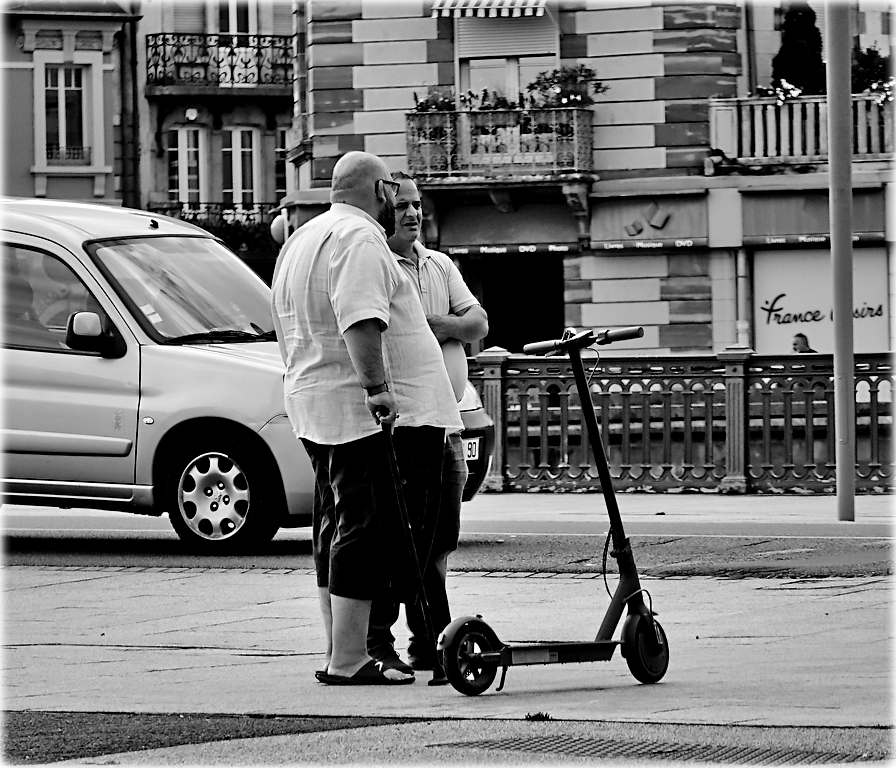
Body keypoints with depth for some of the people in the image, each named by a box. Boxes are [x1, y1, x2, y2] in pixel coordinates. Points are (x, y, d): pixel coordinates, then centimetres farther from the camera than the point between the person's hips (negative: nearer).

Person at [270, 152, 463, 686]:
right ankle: (349, 660, -14)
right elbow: (360, 320, -27)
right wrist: (376, 387, -32)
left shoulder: (301, 241, 21)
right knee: (369, 531, -10)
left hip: (315, 405, 10)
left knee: (337, 530, 13)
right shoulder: (361, 239, -12)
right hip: (375, 415, -10)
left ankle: (342, 651, 17)